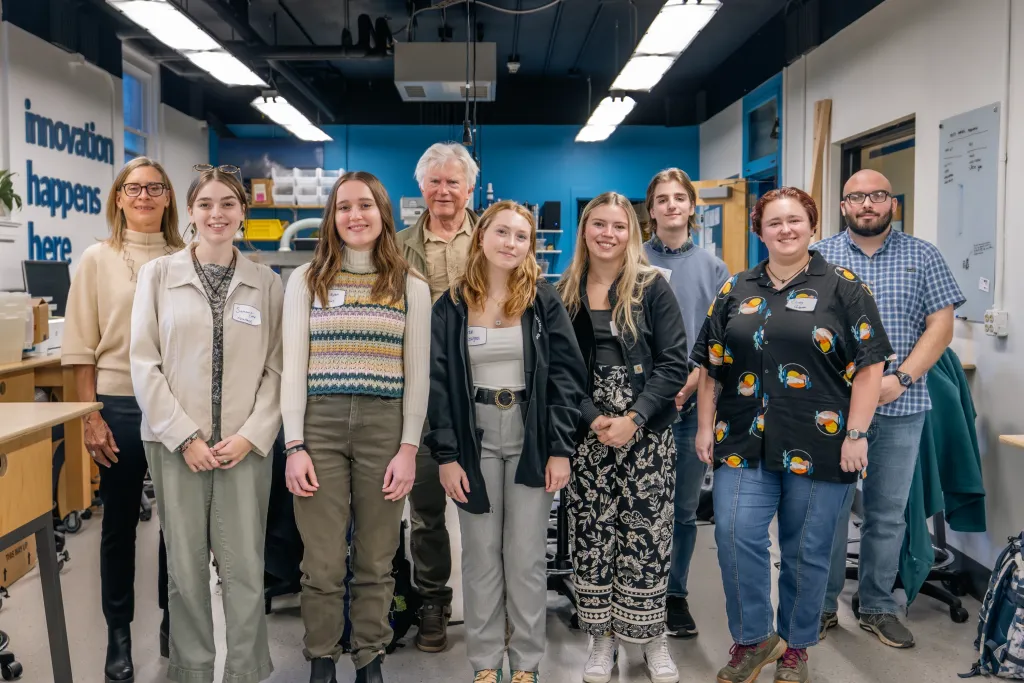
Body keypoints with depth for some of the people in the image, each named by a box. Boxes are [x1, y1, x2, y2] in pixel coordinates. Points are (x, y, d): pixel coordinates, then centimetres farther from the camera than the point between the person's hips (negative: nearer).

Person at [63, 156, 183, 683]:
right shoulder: (97, 260, 2)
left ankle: (174, 621, 27)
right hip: (120, 407, -1)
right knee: (119, 523, 10)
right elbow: (82, 347, 0)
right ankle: (118, 635, 24)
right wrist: (92, 416, -6)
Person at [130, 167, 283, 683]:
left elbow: (277, 367, 2)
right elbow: (144, 363, -1)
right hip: (177, 441, 0)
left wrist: (251, 435, -9)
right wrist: (185, 436, -7)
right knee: (185, 566, 6)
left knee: (244, 567, 1)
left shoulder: (267, 282, 5)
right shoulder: (158, 274, 3)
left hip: (246, 442, 0)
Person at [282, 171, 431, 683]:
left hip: (384, 428, 0)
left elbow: (417, 375, 4)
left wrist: (408, 448, -3)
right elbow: (292, 366, 1)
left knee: (375, 560, 10)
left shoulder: (412, 286, 5)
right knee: (322, 563, 5)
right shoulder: (306, 279, 5)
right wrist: (294, 445, -6)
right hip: (319, 426, 0)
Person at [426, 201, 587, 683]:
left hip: (531, 440, -1)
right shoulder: (451, 306, 1)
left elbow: (565, 374, -4)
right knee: (481, 556, 9)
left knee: (527, 557, 7)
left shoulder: (544, 300, -1)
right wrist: (445, 454, -7)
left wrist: (560, 448, -9)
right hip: (475, 441, 1)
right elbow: (437, 382, -1)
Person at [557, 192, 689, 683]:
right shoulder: (565, 293, 5)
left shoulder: (653, 288, -1)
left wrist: (633, 419, -15)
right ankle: (602, 638, 21)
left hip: (646, 432, -2)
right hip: (587, 433, 2)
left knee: (647, 533, 2)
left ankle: (652, 636, 20)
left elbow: (673, 363, -5)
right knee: (591, 534, 6)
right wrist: (593, 419, -11)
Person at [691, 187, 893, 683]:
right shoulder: (736, 290, 10)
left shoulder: (842, 287, 1)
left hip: (818, 444, -2)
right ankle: (752, 639, 12)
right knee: (735, 535, -9)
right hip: (745, 441, 2)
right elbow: (711, 364, 12)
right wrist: (705, 426, 6)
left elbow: (869, 363, -4)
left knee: (807, 551, 7)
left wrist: (856, 434, -10)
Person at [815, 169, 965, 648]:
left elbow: (941, 326, 1)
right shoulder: (818, 258, 5)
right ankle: (822, 606, 19)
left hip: (900, 408, 1)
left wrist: (900, 379, -12)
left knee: (888, 514, 11)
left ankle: (878, 608, 25)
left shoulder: (923, 257, 6)